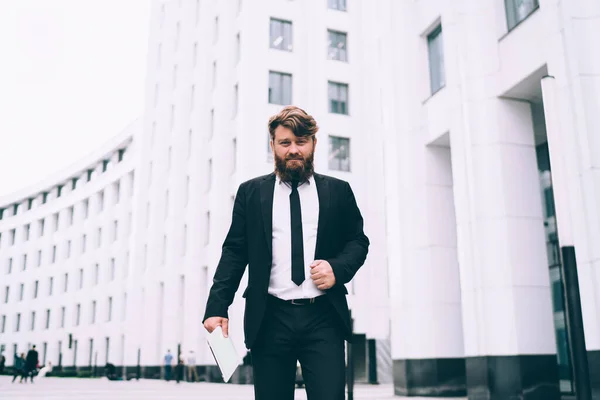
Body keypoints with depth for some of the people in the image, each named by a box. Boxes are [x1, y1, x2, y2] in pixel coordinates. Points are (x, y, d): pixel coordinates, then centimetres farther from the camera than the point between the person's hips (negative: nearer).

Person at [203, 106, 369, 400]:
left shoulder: (338, 191, 11)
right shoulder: (251, 192, 10)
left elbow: (358, 241, 15)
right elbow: (234, 251, 6)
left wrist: (338, 268, -7)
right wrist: (217, 307, -4)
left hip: (324, 317, 0)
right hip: (270, 319, 1)